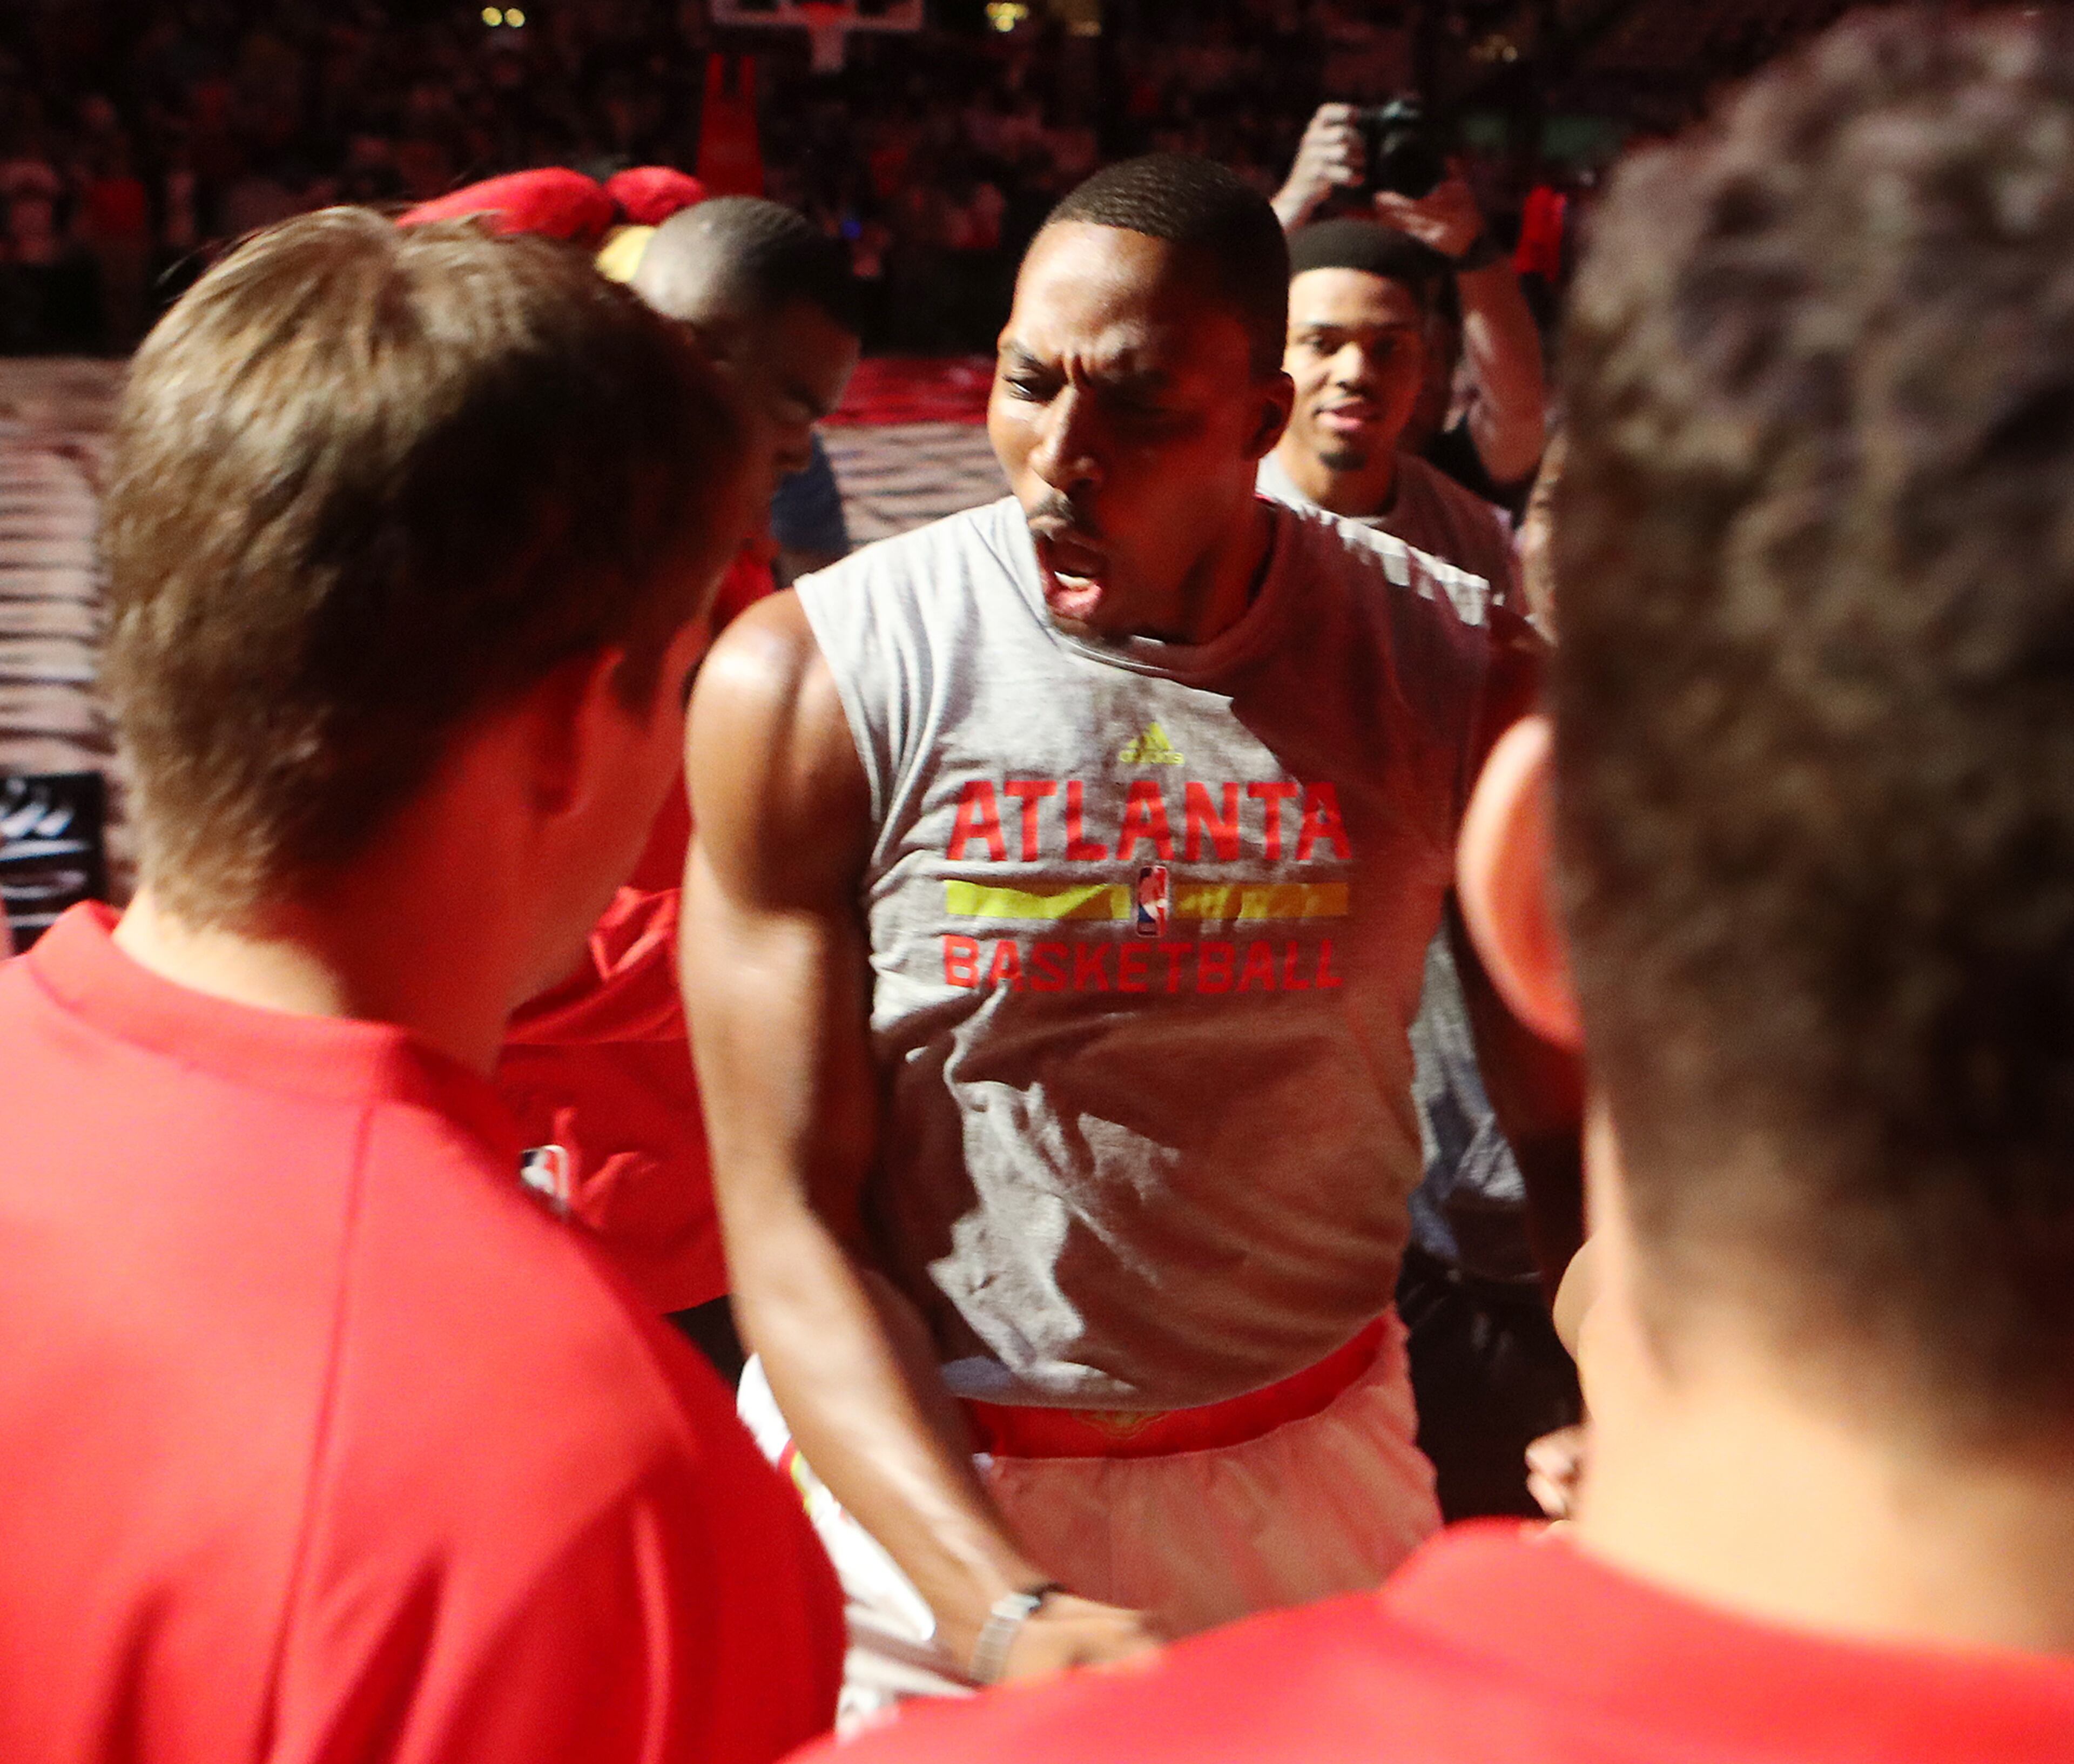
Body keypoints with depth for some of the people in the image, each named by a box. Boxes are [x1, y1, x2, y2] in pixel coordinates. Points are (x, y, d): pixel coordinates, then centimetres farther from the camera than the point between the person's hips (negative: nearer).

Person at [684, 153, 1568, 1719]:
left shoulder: (1456, 671, -8)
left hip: (1309, 1468, 2)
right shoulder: (812, 683, -13)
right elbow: (793, 1227, -14)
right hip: (916, 1484, -2)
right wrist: (1005, 1610, -26)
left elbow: (1572, 1115, -3)